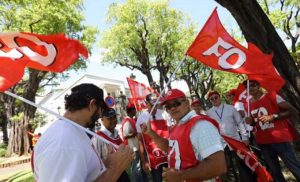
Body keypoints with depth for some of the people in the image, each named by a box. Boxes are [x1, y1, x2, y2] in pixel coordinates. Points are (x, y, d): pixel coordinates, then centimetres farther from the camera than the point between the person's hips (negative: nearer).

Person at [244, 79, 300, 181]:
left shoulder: (271, 96, -5)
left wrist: (273, 117, -20)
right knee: (274, 171, 14)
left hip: (279, 138, -4)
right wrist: (250, 122, -2)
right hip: (263, 142, 5)